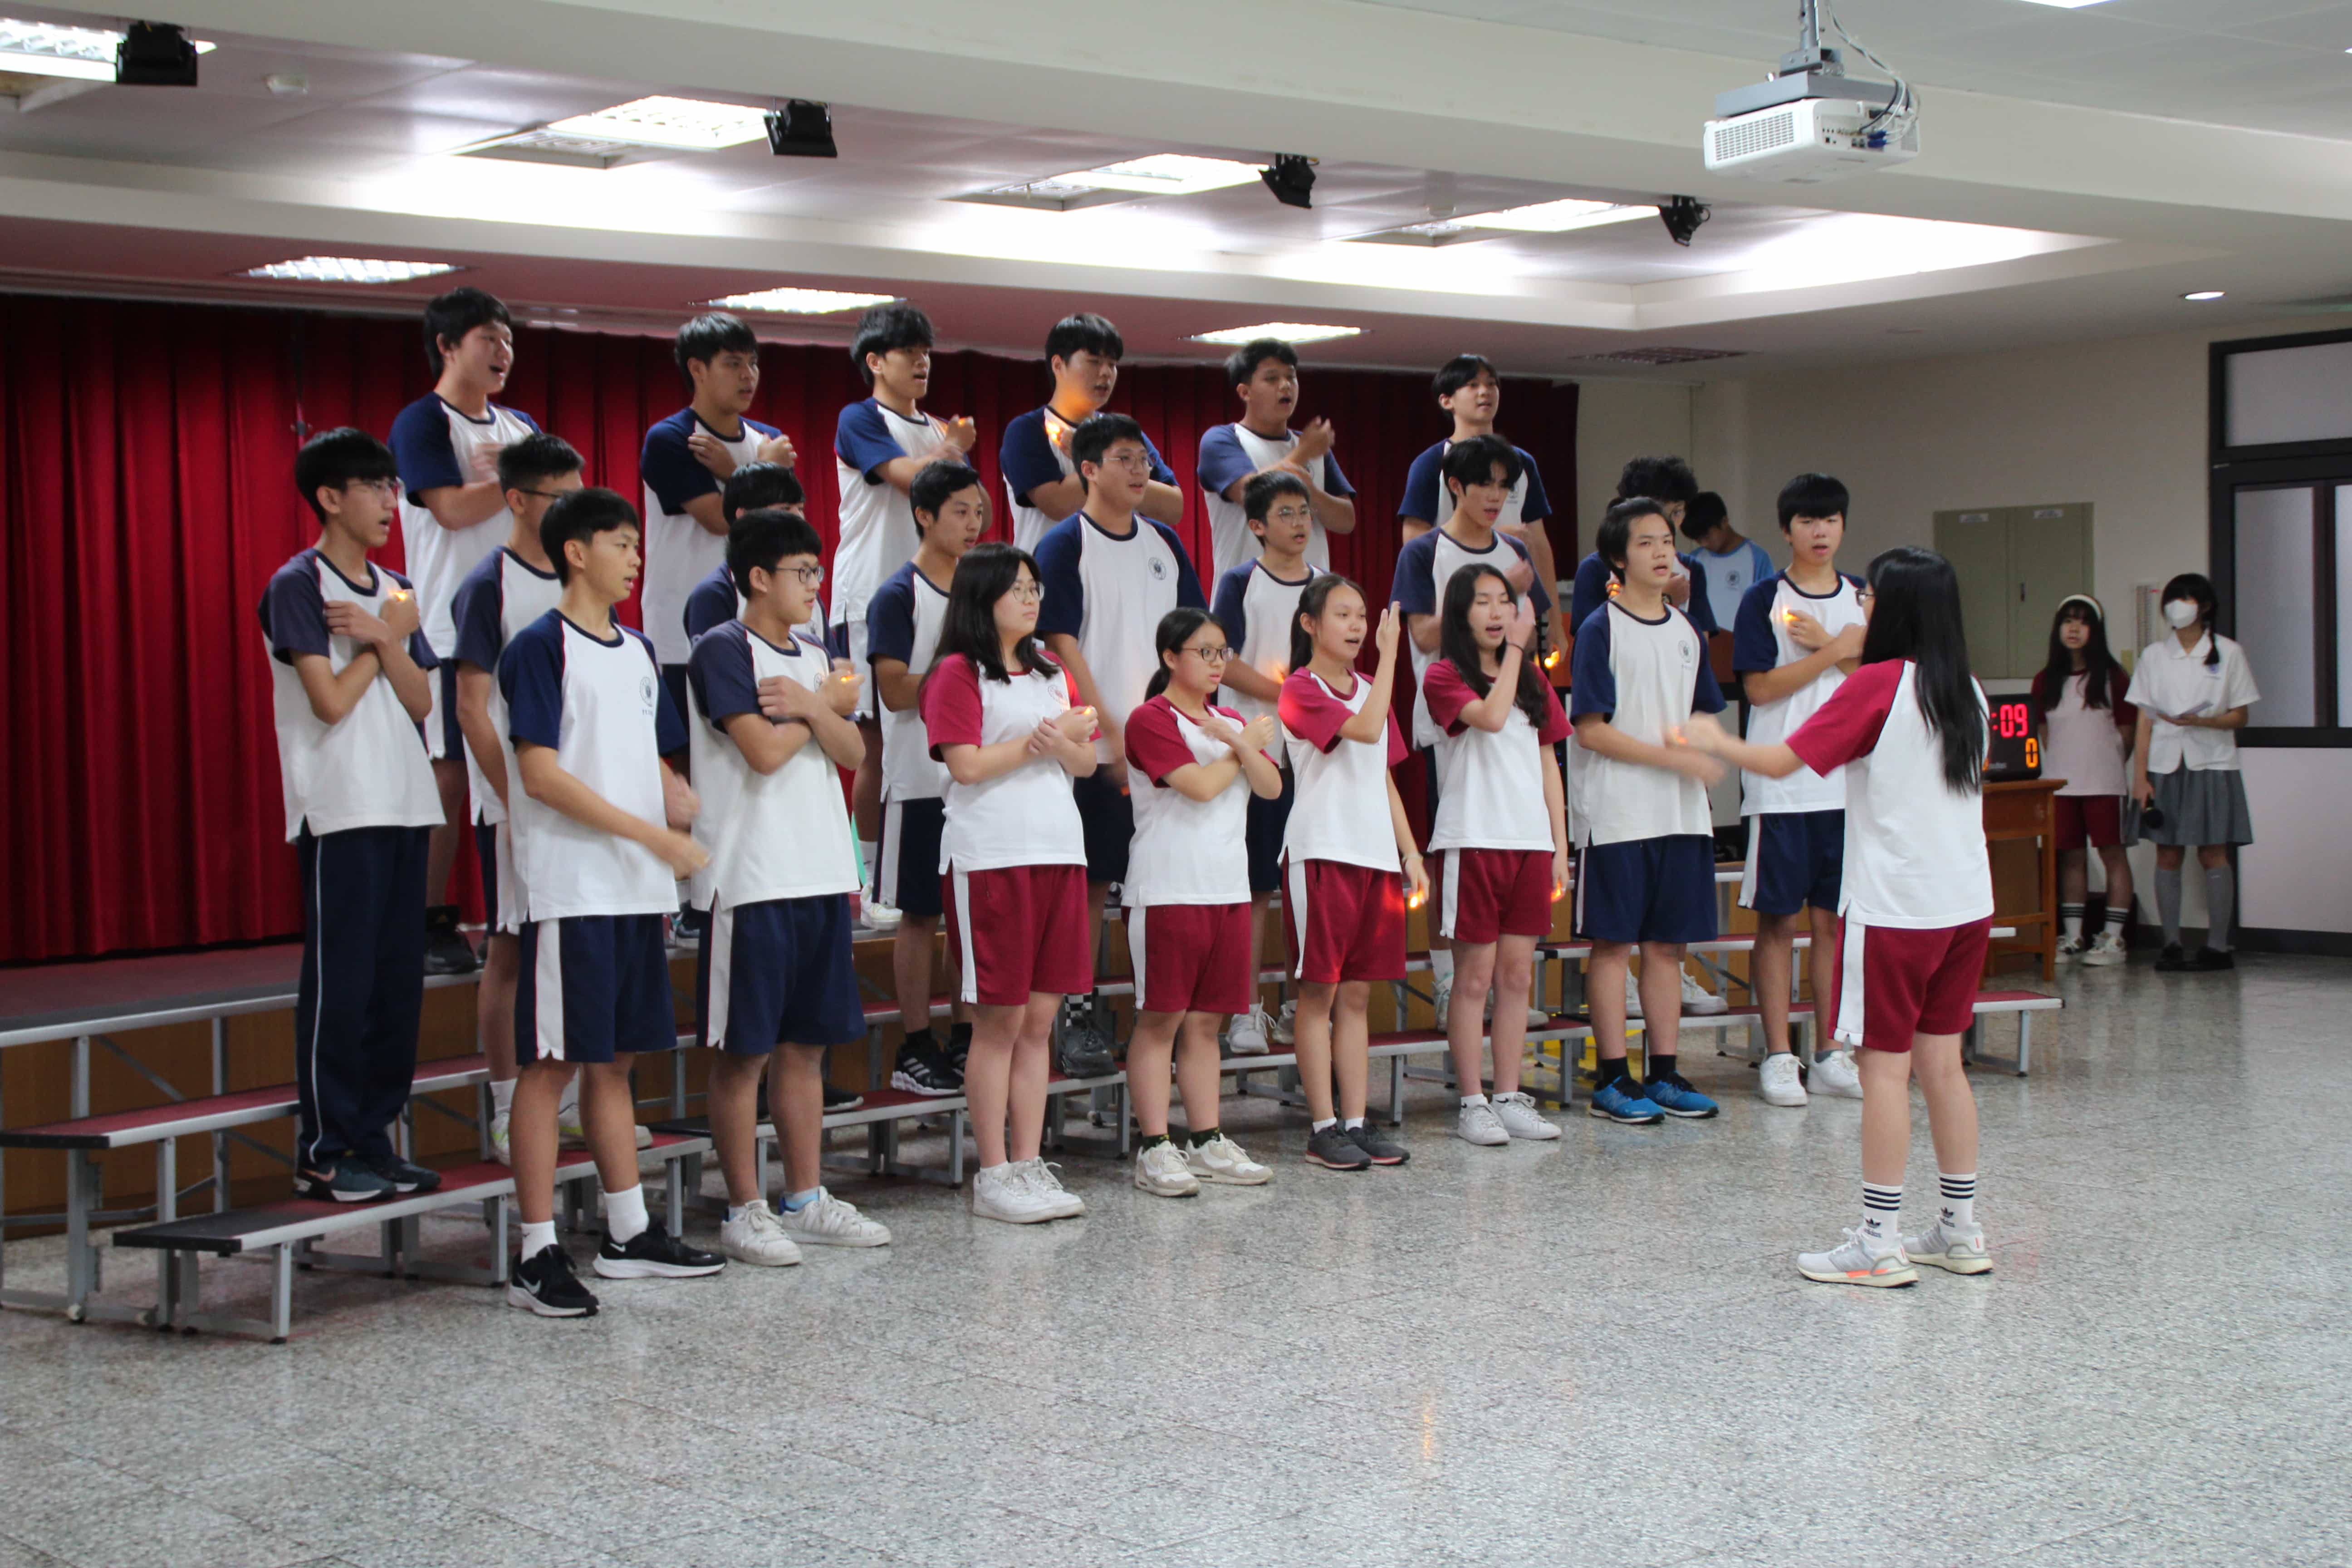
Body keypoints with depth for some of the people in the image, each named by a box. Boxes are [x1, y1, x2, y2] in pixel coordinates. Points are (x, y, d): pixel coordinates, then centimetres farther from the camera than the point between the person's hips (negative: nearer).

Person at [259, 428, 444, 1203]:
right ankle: (322, 1152, 0)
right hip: (340, 810, -7)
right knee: (339, 983, -6)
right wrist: (392, 636, -2)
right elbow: (332, 702, -13)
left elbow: (421, 703, 8)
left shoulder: (394, 591, 16)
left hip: (404, 804, 7)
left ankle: (374, 1137, 14)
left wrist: (384, 638, -8)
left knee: (398, 980, 6)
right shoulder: (298, 586, -5)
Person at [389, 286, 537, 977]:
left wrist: (506, 478, -7)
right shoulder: (422, 422, -4)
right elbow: (453, 508, -16)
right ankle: (432, 926, 1)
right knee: (448, 776, -5)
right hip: (454, 628, -6)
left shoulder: (519, 425, 18)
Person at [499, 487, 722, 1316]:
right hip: (571, 890, -8)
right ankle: (538, 1254, -1)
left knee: (615, 1058, 14)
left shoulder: (637, 651, 16)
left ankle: (629, 1233, 22)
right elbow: (540, 775, -15)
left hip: (637, 890, 8)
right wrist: (650, 833, -17)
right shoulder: (541, 647, -8)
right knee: (552, 1062, -4)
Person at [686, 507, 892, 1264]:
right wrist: (824, 703, 0)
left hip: (820, 874, 7)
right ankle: (745, 1211, 5)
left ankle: (807, 1201, 18)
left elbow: (852, 750, 7)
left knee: (806, 1044, 11)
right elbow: (765, 750, -16)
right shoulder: (723, 650, -7)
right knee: (744, 1051, -1)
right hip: (753, 881, -7)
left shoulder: (814, 656, 16)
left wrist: (809, 706, -11)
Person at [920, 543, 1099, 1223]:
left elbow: (1087, 762, 15)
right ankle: (994, 1176, 3)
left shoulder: (1051, 671, 18)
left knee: (1040, 1019, 7)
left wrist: (1065, 744, -6)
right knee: (999, 1021, -3)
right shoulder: (959, 673, -3)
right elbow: (966, 764, -14)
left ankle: (1030, 1165, 12)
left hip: (1059, 853, 7)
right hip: (991, 858, -7)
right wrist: (1040, 741, -8)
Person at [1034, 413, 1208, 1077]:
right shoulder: (1066, 544, -4)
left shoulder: (1163, 542, 12)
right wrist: (1111, 728, -14)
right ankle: (1080, 1014, 8)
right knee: (1090, 881, -1)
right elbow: (1062, 644, -9)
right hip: (1098, 746, -5)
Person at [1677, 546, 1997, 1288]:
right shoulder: (1967, 691, 9)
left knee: (1886, 1066, -3)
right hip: (1966, 903, 7)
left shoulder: (1877, 684, -11)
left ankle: (1881, 1242, -2)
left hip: (1895, 909, -7)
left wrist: (1716, 742, 7)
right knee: (1941, 1062, 13)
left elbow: (1783, 760, -12)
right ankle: (1960, 1231, 17)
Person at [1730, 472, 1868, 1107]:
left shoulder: (1863, 598, 11)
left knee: (1835, 917, 7)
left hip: (1848, 780, 4)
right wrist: (1839, 651, -11)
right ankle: (1778, 1057, 5)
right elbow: (1761, 687, -11)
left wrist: (1828, 647, -9)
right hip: (1780, 784, -4)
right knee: (1779, 918, -1)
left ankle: (1831, 1054, 13)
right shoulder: (1765, 599, -1)